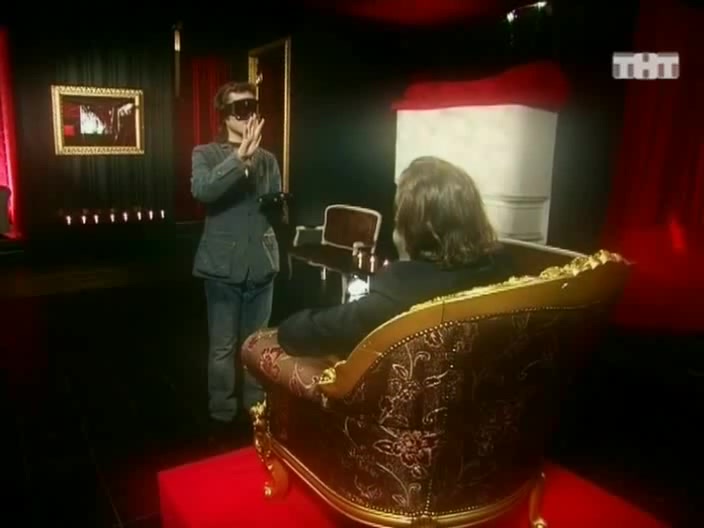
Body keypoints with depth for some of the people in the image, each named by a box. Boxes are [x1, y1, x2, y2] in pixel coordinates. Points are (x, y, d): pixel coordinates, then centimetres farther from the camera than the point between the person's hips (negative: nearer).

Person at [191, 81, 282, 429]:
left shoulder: (268, 159, 8)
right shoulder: (205, 154, -1)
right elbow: (201, 190, -23)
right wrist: (239, 156, -31)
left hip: (261, 265, 3)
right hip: (224, 265, -3)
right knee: (223, 346, 5)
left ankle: (256, 405, 30)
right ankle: (223, 411, 22)